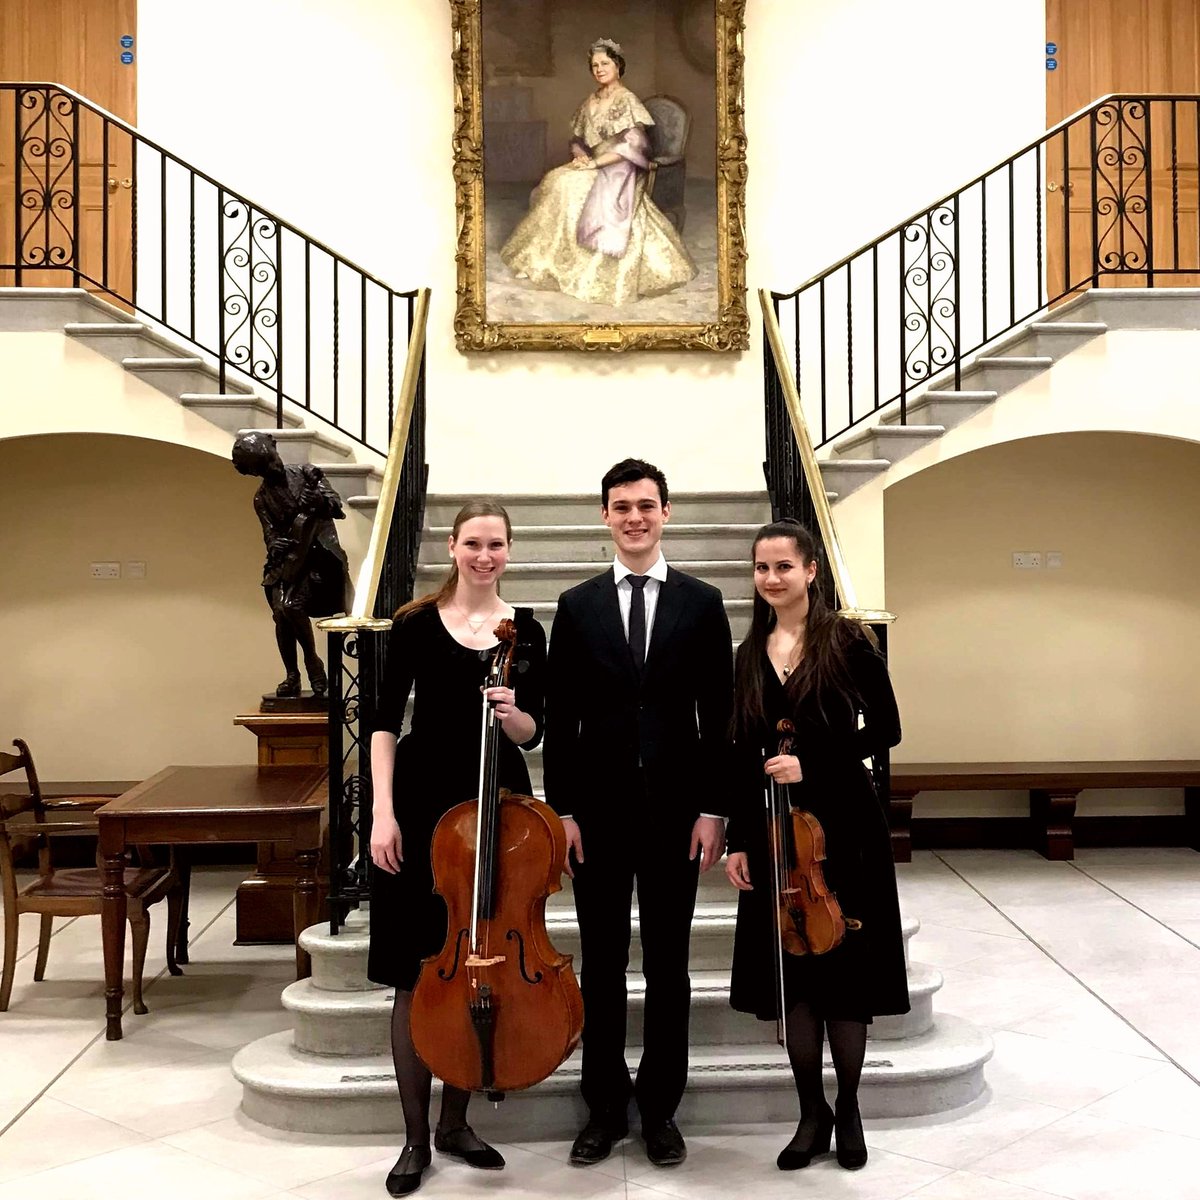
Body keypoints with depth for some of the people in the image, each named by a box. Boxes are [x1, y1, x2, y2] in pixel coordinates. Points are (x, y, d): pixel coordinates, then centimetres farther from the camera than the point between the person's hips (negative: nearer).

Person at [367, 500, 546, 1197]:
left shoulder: (526, 631, 4)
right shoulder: (417, 623, -1)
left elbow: (533, 734, 5)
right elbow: (387, 721, -3)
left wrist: (512, 714, -18)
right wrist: (383, 812, -11)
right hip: (424, 803, -2)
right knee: (417, 977, 2)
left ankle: (455, 1124, 26)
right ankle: (416, 1136, 16)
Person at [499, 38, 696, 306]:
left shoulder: (627, 100, -8)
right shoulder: (590, 103, 14)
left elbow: (632, 144, -17)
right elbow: (577, 140, 20)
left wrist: (595, 163, -19)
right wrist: (580, 156, -4)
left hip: (617, 171, -7)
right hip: (591, 166, 7)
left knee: (566, 186, -29)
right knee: (554, 182, -18)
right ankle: (541, 260, -15)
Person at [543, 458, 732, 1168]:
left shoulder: (702, 604, 2)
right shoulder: (578, 607, 4)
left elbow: (718, 715, 1)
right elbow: (561, 718, 3)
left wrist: (713, 809, -5)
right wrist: (562, 809, -3)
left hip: (675, 809, 0)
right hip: (599, 809, 1)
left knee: (669, 965, 9)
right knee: (602, 965, 9)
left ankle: (661, 1108, 23)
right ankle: (606, 1108, 23)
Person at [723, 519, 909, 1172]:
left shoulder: (847, 641, -5)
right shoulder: (750, 654, 7)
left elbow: (885, 728, -6)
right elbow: (744, 753, 10)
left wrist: (812, 764, -16)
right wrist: (738, 841, 7)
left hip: (843, 825, -4)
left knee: (843, 970, 5)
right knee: (787, 972, 6)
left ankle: (848, 1110, 23)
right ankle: (812, 1111, 21)